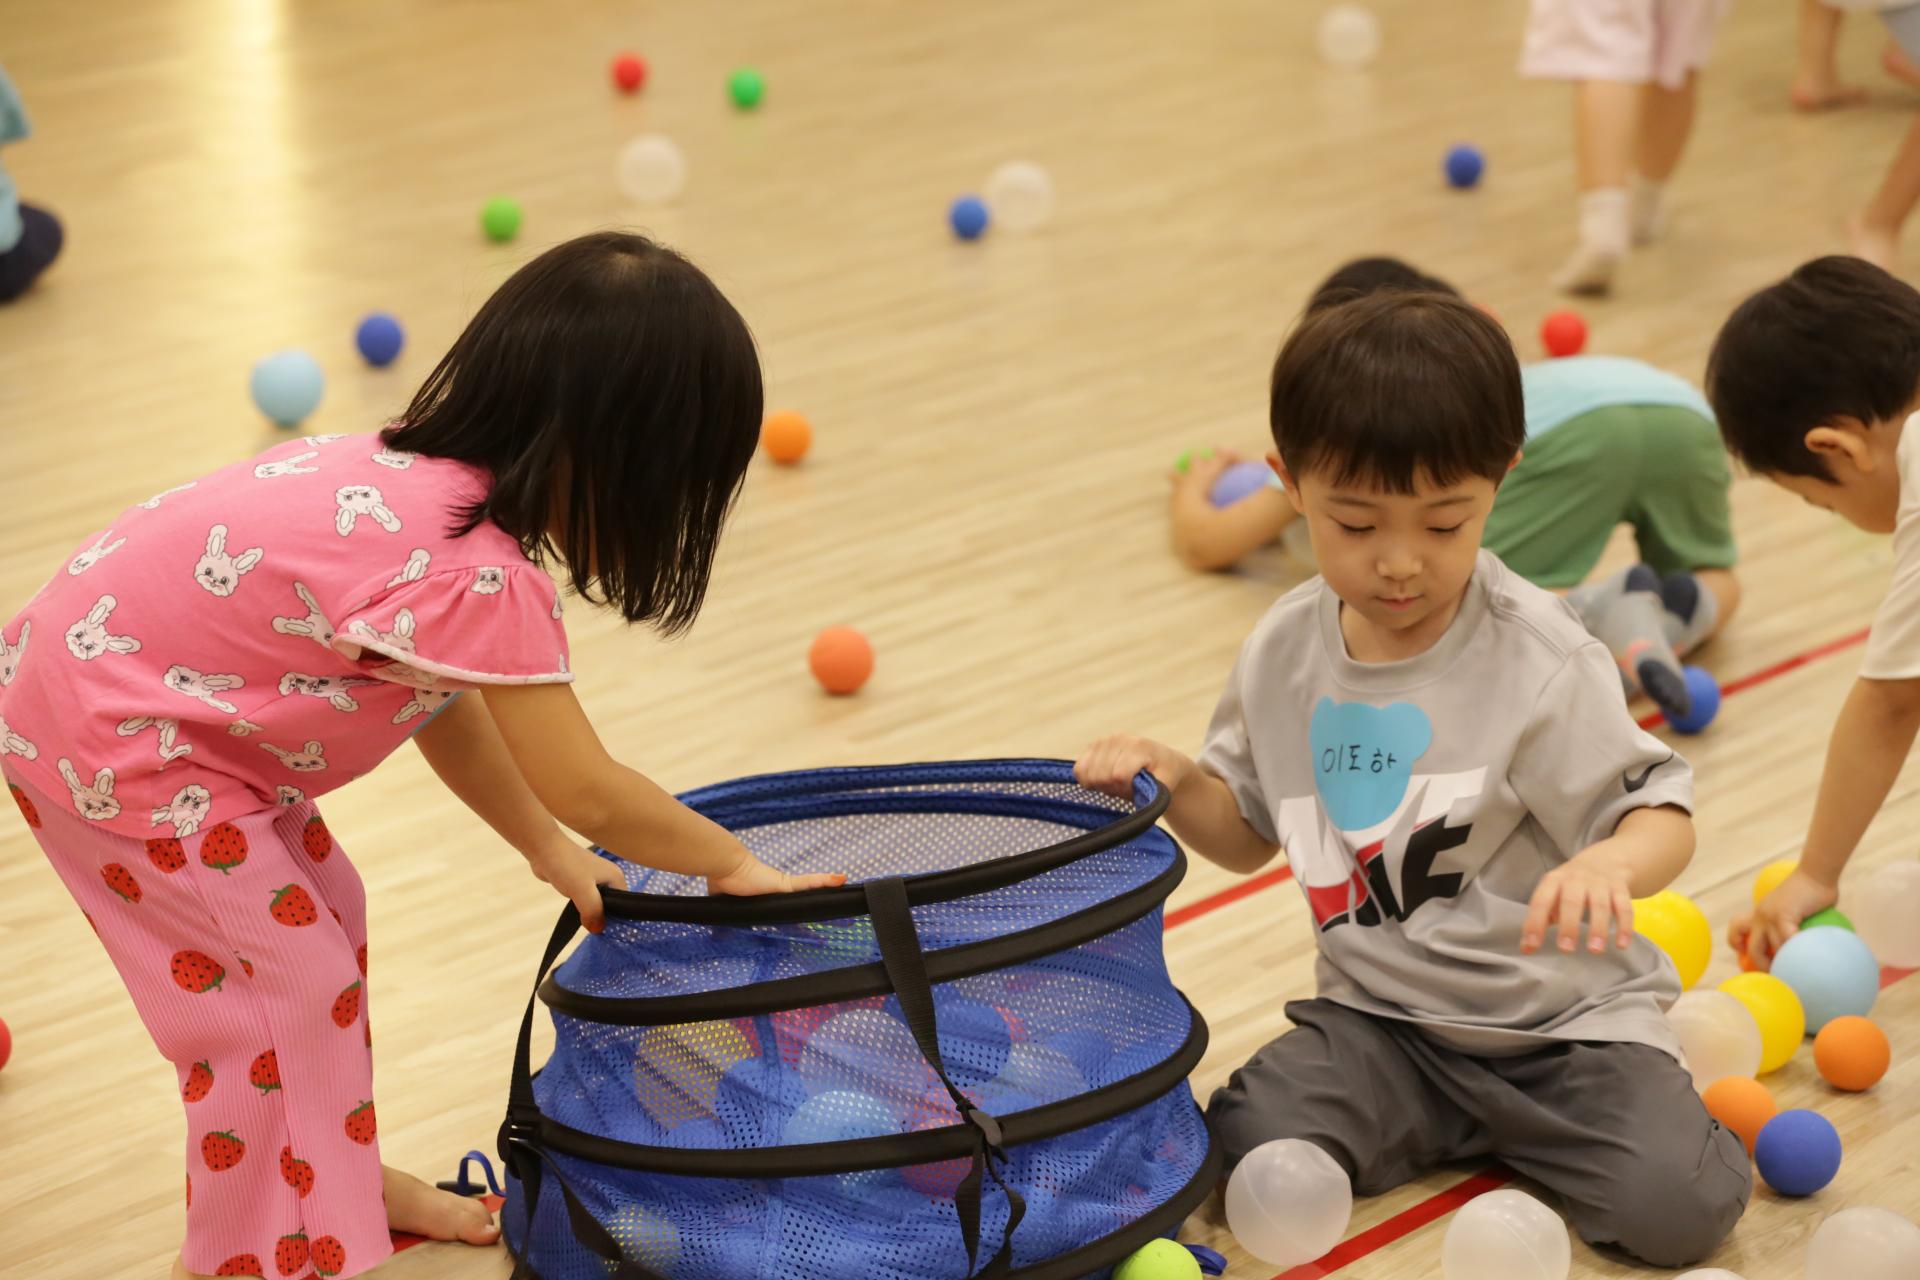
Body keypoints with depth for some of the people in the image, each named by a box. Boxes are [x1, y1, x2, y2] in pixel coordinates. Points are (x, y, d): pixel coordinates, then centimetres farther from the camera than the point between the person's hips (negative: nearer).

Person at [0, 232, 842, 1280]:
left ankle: (345, 1176, 36)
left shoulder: (426, 475, -3)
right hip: (108, 746, -10)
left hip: (107, 664, 10)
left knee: (323, 914, 20)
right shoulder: (479, 574, -29)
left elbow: (441, 706, 8)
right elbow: (590, 792, -21)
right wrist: (735, 865, -7)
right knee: (286, 986, -3)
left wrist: (546, 851, 7)